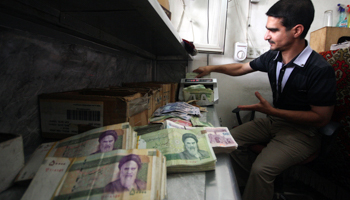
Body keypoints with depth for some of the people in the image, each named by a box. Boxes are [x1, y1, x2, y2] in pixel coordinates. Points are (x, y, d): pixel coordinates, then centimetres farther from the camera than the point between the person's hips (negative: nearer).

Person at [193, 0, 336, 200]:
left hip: (302, 131, -7)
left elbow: (321, 118, -19)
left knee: (261, 169, -29)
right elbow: (241, 67, 10)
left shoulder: (321, 70, -24)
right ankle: (264, 181, 16)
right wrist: (213, 68, 3)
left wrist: (271, 111, -27)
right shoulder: (272, 57, -6)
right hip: (275, 119, 7)